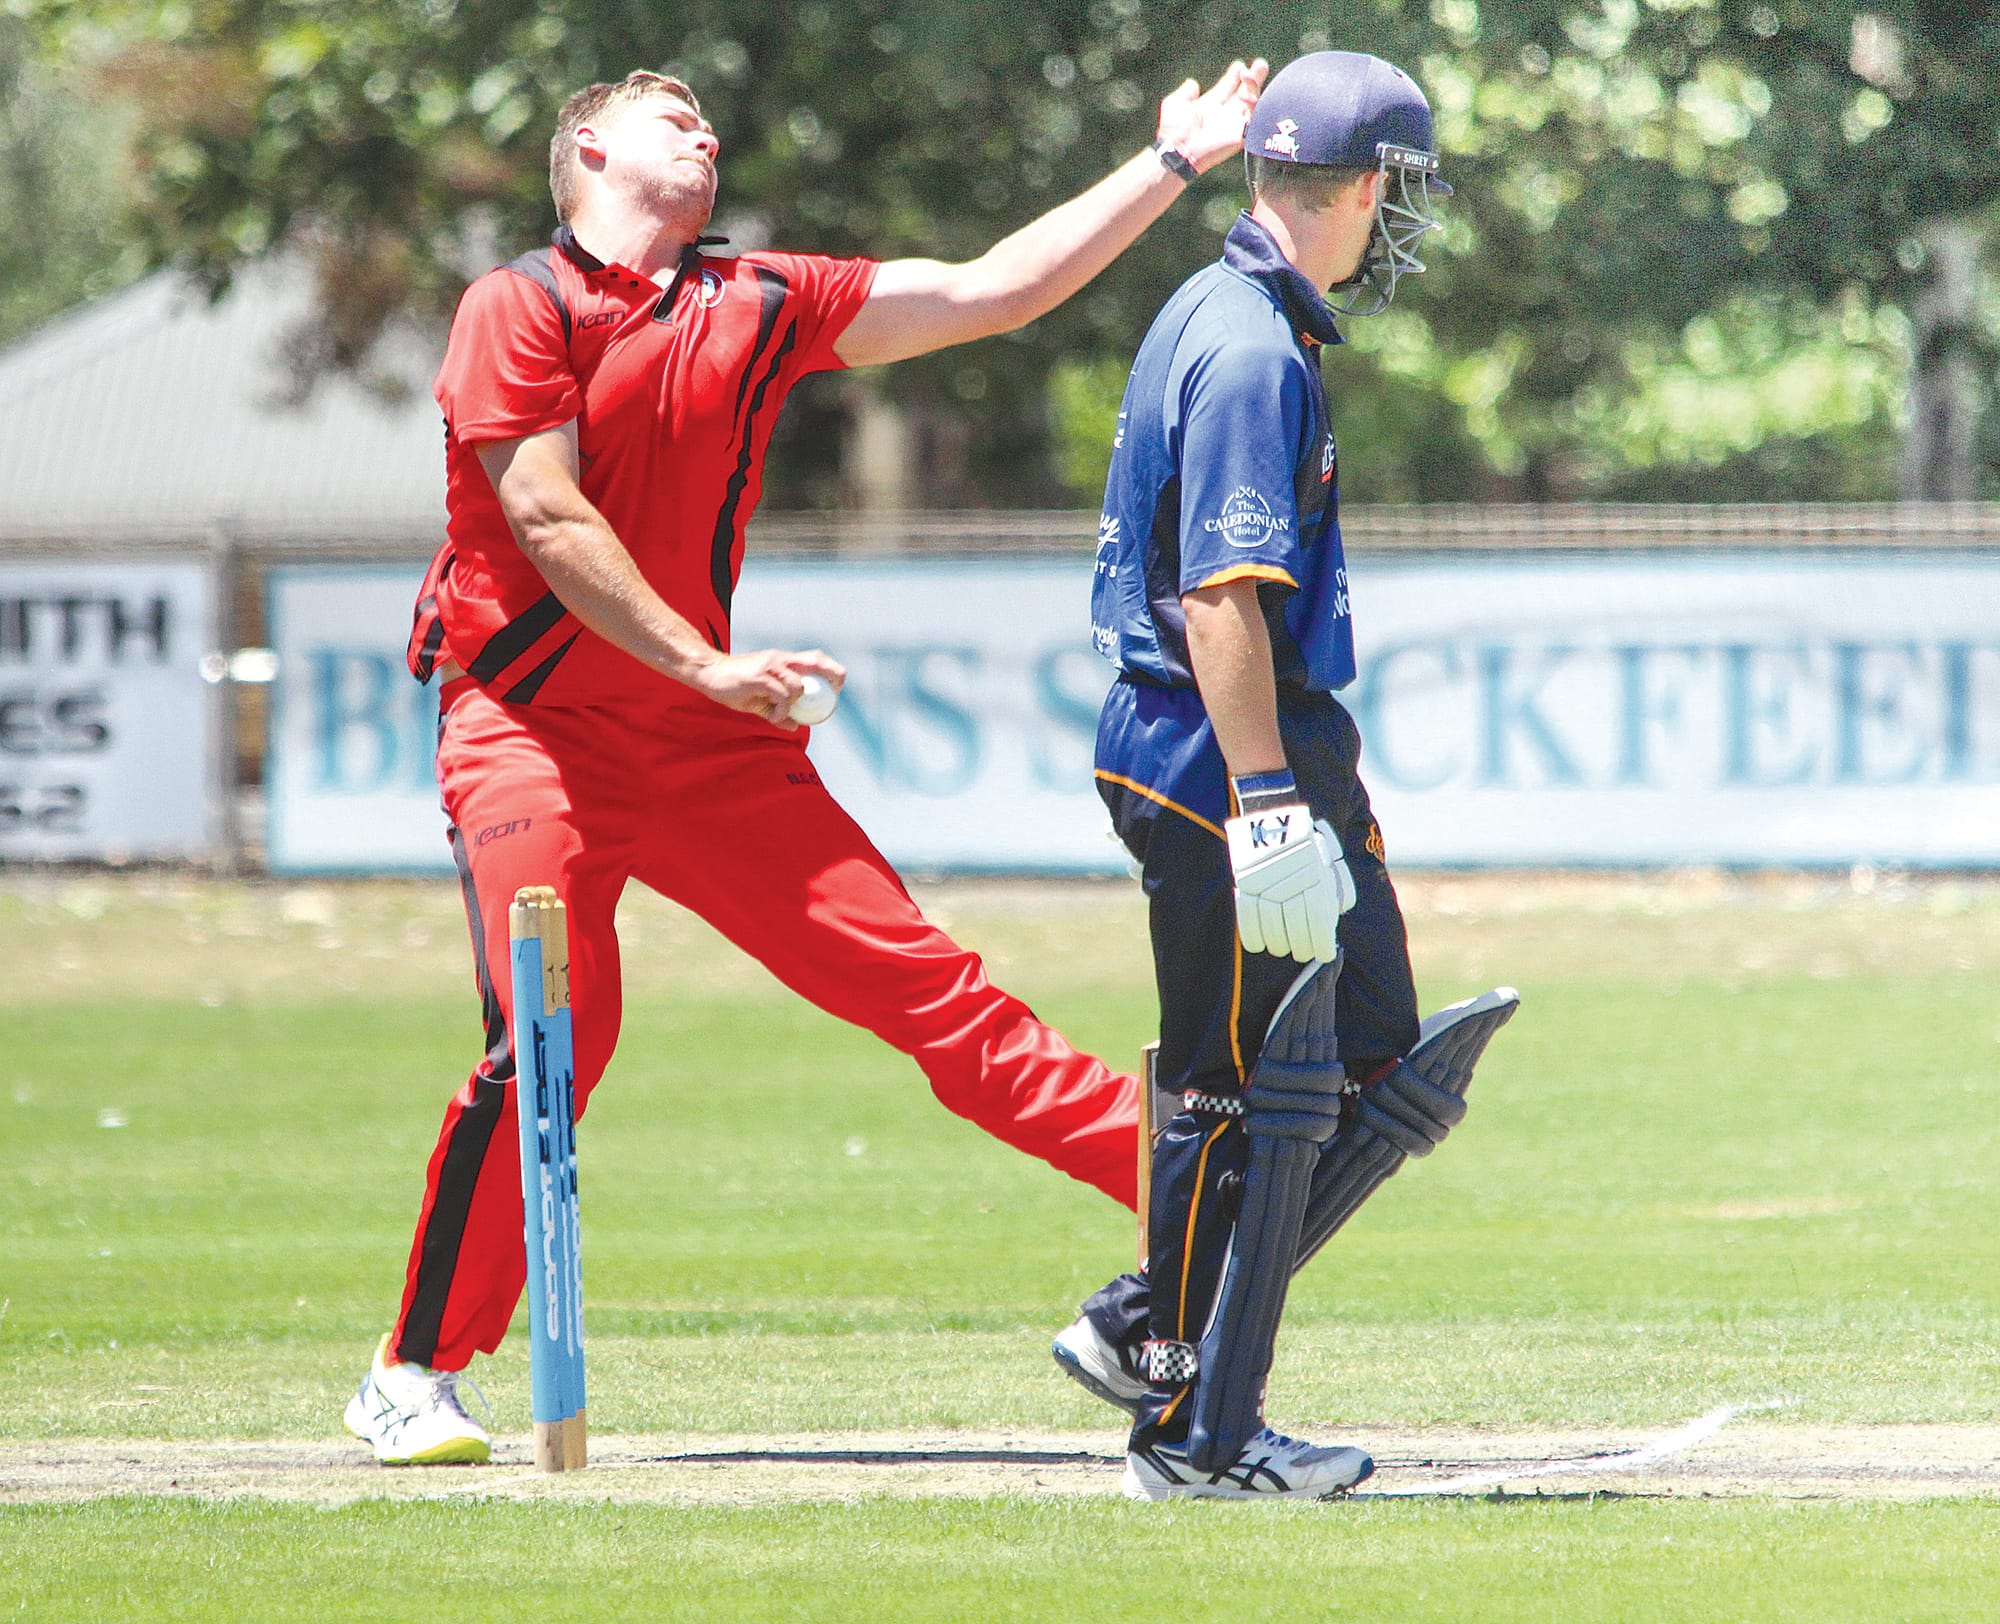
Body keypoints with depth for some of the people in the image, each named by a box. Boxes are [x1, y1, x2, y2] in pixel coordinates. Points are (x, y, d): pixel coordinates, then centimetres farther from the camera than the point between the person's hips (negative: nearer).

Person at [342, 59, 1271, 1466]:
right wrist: (708, 664, -20)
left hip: (708, 743, 5)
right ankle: (416, 1378, -7)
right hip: (532, 728, -5)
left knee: (916, 976, 1)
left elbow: (996, 292, 12)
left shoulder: (759, 306, 11)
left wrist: (1175, 166, 8)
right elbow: (547, 521, -13)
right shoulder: (523, 306, -4)